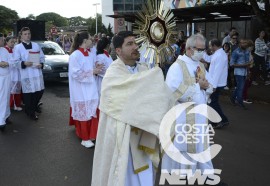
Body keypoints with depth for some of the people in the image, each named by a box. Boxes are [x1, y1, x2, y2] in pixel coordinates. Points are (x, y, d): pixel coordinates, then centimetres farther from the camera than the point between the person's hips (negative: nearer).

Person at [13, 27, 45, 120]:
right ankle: (30, 111, 15)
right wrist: (24, 63, -21)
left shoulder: (36, 45, 10)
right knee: (28, 93, 0)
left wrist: (41, 64, -6)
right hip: (26, 73, -4)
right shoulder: (17, 47, -1)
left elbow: (42, 57, 12)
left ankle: (35, 105, 37)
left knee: (39, 91, 10)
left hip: (37, 72, 4)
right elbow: (16, 61, -3)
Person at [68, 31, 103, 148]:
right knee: (83, 113, 0)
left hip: (90, 88, 7)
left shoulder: (90, 55, 9)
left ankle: (90, 135, 24)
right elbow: (76, 73, -18)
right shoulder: (75, 55, -14)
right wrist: (92, 71, -16)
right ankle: (85, 138, 11)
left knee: (91, 111, 11)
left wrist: (96, 69, -1)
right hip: (81, 90, -7)